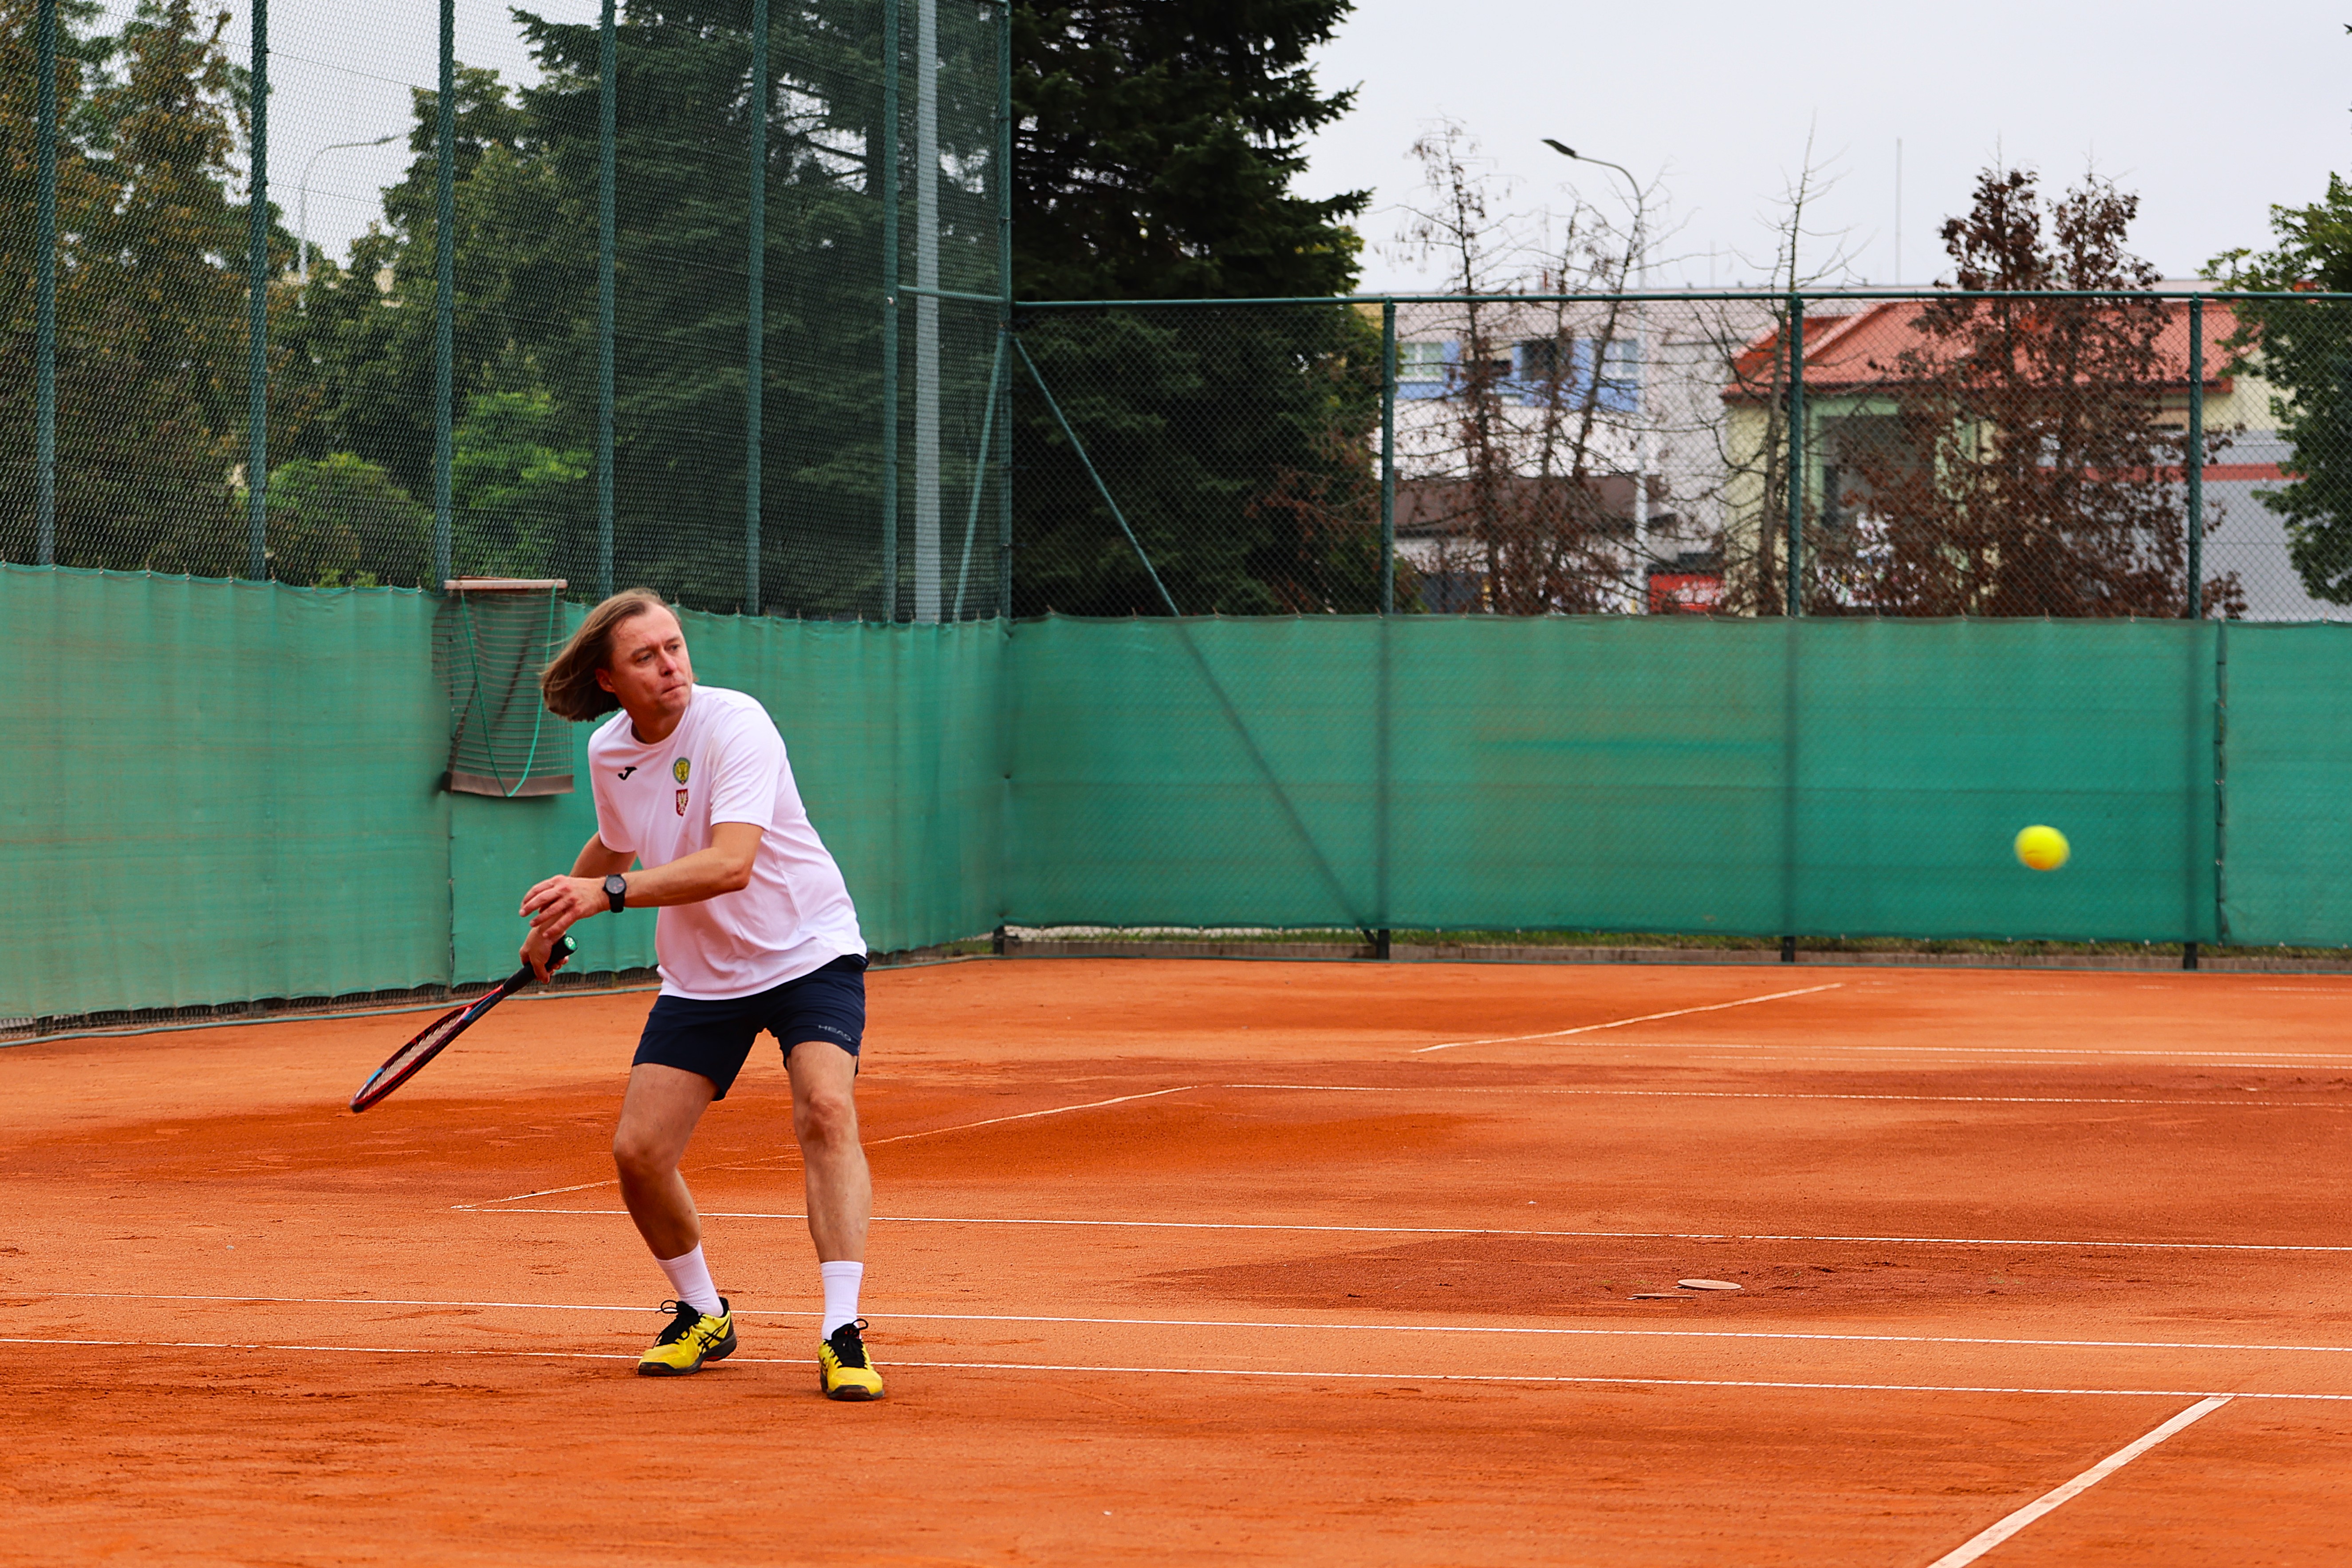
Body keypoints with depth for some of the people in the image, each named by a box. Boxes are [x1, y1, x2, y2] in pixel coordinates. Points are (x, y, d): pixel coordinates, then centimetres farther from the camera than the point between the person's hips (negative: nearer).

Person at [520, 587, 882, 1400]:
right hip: (700, 978, 6)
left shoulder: (734, 724, -22)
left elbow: (732, 864, -35)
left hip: (809, 952, -5)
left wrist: (608, 893, -43)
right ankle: (702, 1316, 20)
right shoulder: (608, 752, -2)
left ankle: (843, 1335, -28)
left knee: (827, 1112, -28)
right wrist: (552, 927, 35)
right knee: (638, 1151, -5)